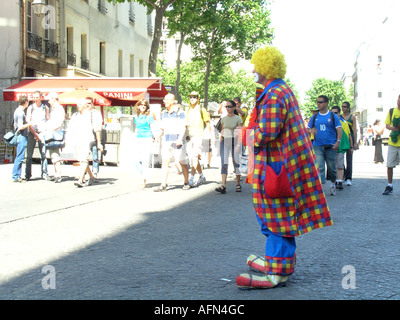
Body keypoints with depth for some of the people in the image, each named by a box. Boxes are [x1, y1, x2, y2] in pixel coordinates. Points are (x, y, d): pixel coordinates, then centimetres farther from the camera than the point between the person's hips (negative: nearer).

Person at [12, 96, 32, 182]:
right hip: (22, 137, -10)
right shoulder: (20, 112, -16)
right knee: (20, 157, -8)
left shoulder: (17, 111, 15)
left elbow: (15, 124, 22)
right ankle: (15, 177, -6)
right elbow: (20, 127, -21)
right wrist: (28, 124, -9)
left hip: (19, 136, 10)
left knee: (19, 157, 13)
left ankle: (17, 176, 17)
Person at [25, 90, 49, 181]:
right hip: (32, 132, 0)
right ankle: (28, 174, 1)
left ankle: (44, 173, 2)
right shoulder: (30, 108, 8)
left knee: (43, 154, -3)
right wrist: (34, 133, -10)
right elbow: (27, 121, 2)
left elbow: (48, 120, 15)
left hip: (42, 132, 1)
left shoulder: (45, 107, 11)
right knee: (29, 154, -3)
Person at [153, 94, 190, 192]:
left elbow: (183, 127, -9)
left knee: (182, 163, 4)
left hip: (177, 142, -5)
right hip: (166, 142, 5)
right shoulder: (163, 113, 13)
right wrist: (158, 136, 0)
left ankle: (186, 183, 19)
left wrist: (180, 139, -21)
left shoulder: (179, 112, -4)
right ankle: (163, 185, -8)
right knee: (165, 162, -5)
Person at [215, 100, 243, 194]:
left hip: (234, 141, -3)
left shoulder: (238, 119, -4)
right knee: (224, 163, -7)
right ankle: (223, 186, -14)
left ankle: (238, 184, 19)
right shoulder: (224, 118, 10)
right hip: (225, 141, 4)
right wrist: (220, 141, 14)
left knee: (236, 162, 2)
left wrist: (238, 145, -14)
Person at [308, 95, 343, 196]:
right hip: (317, 146, 1)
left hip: (330, 146, -1)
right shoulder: (314, 117, 11)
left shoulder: (333, 116, 4)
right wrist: (311, 131, -7)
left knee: (331, 167, 7)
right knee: (319, 167, -11)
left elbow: (339, 130, -1)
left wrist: (338, 142, -16)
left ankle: (333, 184, 27)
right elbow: (308, 130, 17)